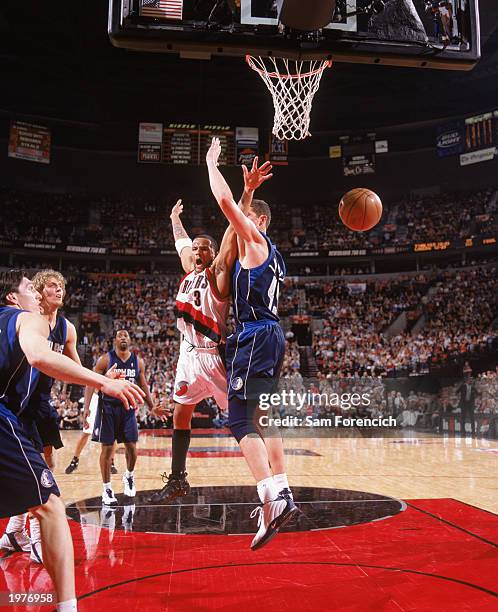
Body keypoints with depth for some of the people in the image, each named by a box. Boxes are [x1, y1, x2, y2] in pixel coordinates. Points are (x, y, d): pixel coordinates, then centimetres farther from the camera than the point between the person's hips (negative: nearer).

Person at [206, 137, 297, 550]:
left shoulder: (255, 241, -3)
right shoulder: (271, 255, 23)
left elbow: (226, 201, -13)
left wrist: (212, 163, 2)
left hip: (255, 337, -10)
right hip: (272, 335, 10)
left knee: (241, 420, -13)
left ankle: (273, 499, -21)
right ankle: (280, 492, 21)